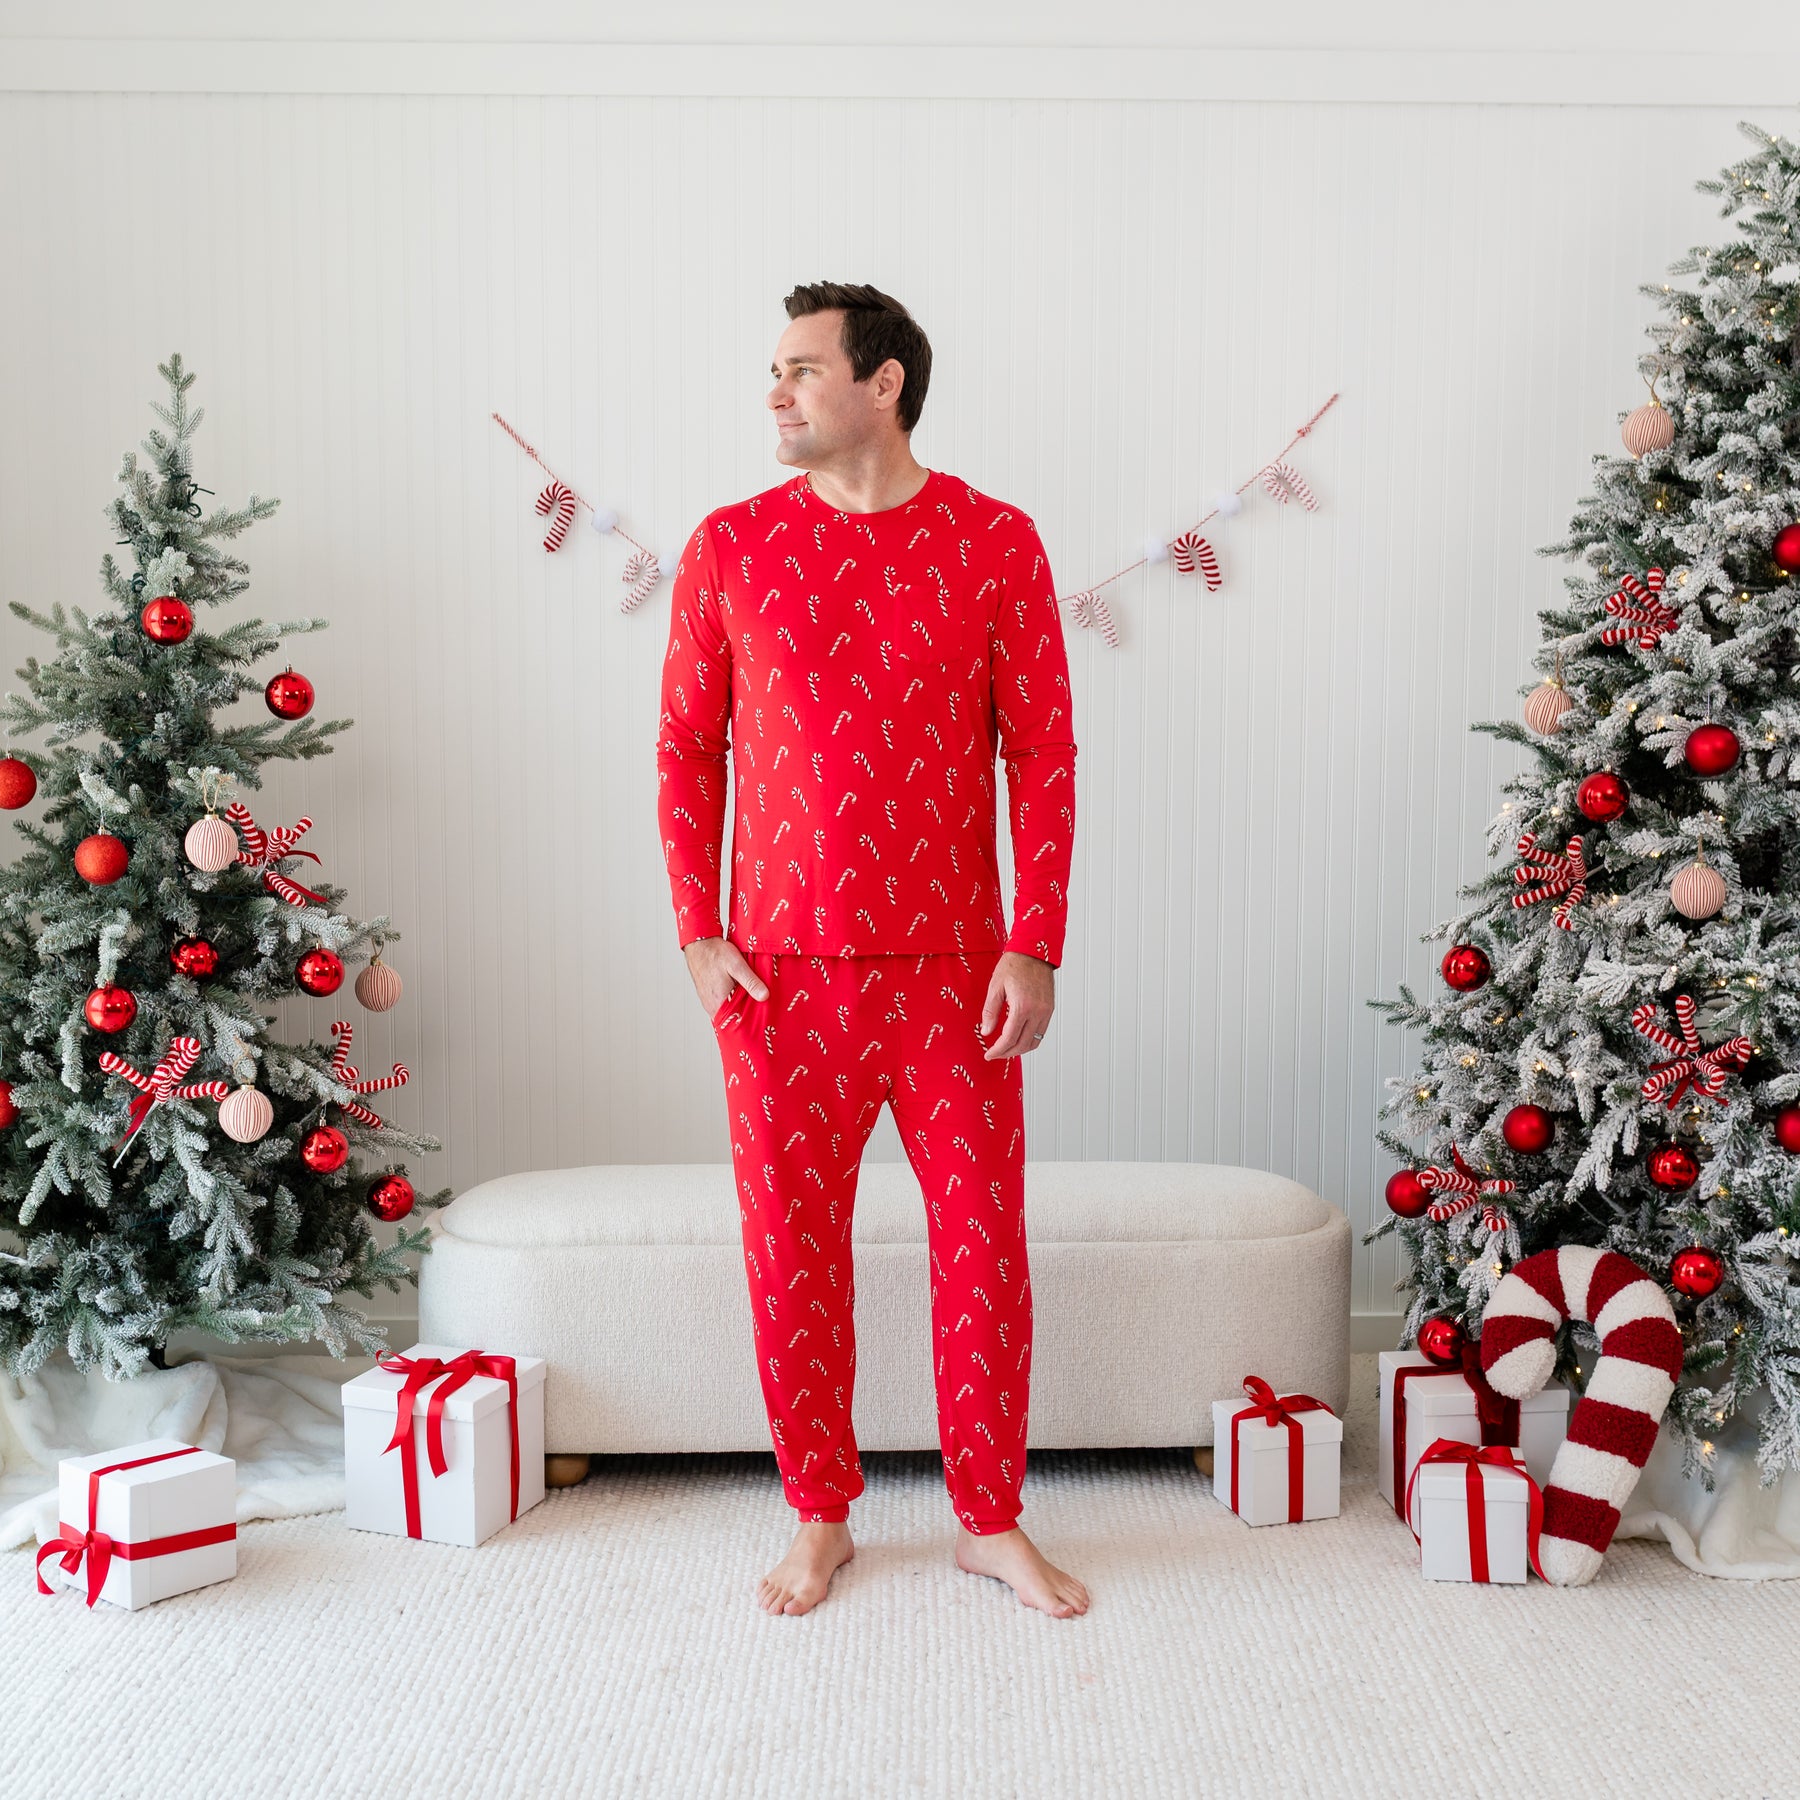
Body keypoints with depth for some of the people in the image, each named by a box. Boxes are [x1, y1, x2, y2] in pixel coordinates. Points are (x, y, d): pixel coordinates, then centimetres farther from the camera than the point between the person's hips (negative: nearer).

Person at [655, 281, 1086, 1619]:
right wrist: (698, 932, -1)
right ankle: (820, 1519, 28)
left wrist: (1035, 945, -7)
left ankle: (992, 1520, 25)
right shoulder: (732, 546, 3)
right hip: (784, 970, 1)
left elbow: (1043, 749, -1)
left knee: (983, 1242, 6)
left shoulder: (994, 543, -1)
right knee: (793, 1248, 8)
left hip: (955, 964, -1)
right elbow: (688, 745, 6)